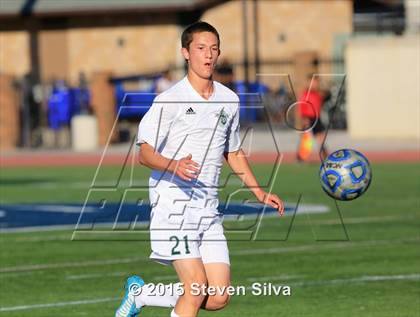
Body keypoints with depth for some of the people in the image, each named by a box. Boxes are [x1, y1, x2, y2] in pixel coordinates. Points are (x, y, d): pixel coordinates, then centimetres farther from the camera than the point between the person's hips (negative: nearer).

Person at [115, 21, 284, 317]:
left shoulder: (229, 100, 11)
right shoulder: (169, 100, -7)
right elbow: (145, 152, -10)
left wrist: (260, 193, 21)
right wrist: (174, 166, -29)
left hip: (208, 209, 6)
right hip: (172, 204, -6)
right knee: (196, 286, -18)